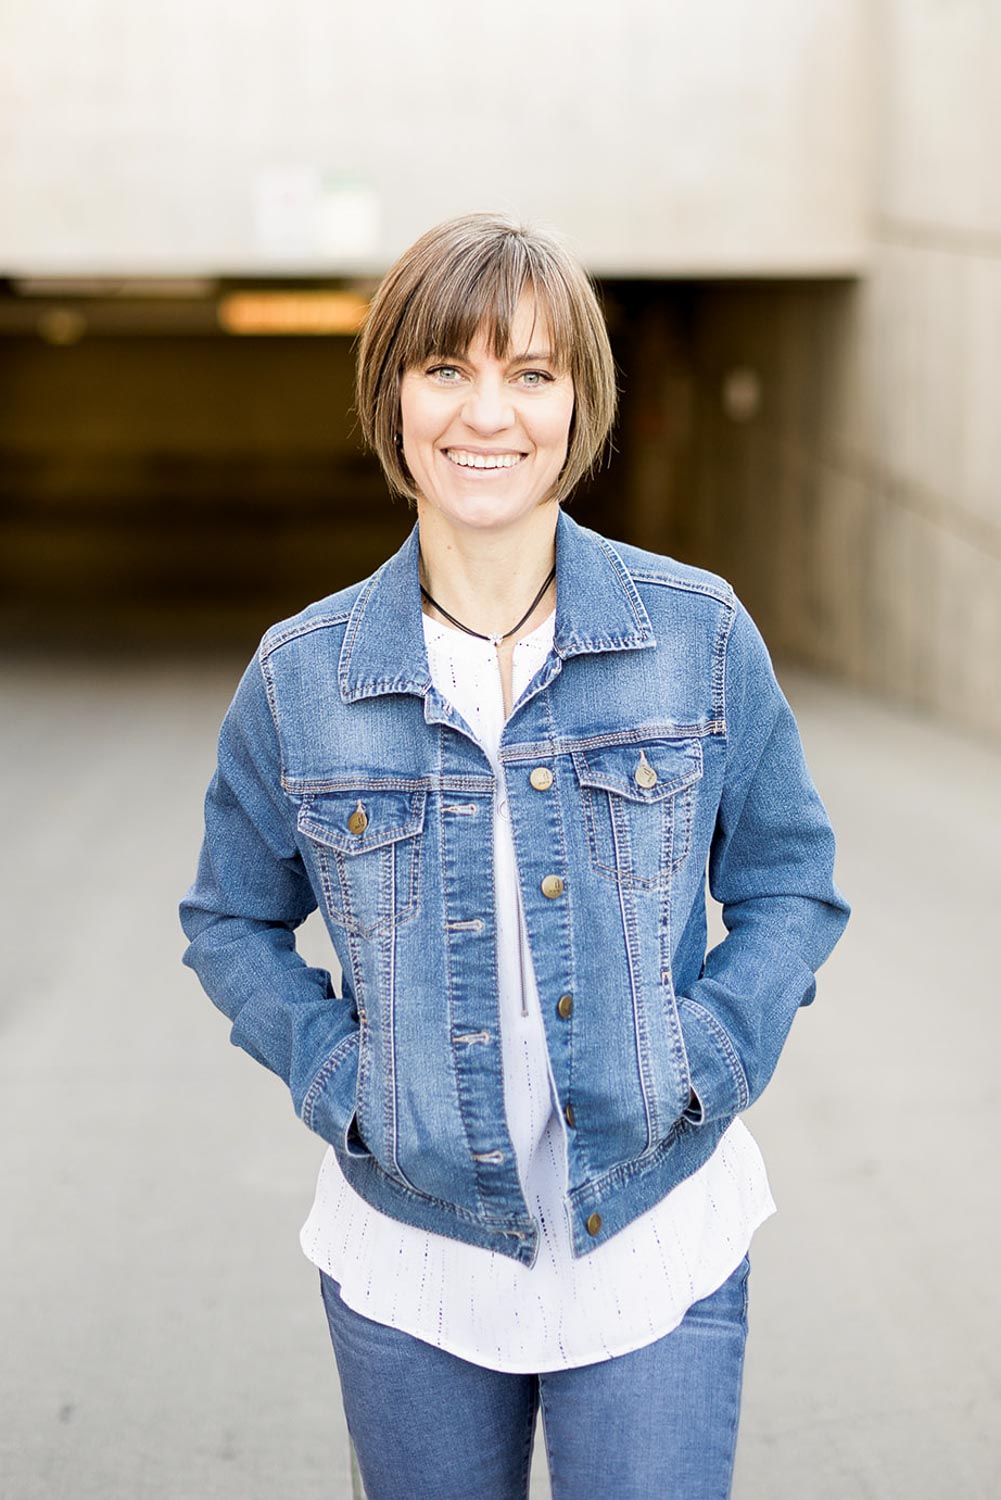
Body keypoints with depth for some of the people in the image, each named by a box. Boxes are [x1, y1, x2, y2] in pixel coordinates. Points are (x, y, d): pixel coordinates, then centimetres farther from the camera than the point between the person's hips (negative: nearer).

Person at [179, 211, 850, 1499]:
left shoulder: (700, 637, -6)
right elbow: (233, 922, 8)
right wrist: (341, 1078, -7)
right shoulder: (300, 680, -6)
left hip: (658, 1241, 0)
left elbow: (791, 885, 4)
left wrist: (705, 1062, -10)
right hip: (411, 1260, 1)